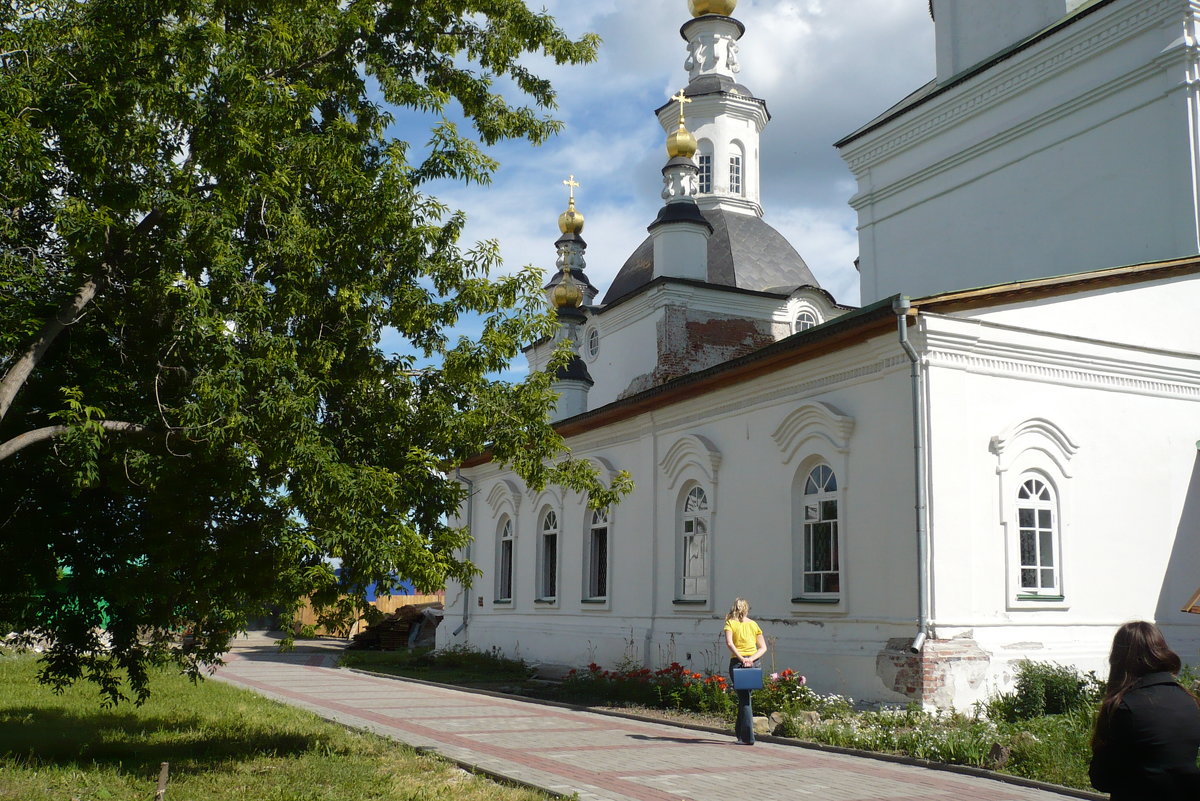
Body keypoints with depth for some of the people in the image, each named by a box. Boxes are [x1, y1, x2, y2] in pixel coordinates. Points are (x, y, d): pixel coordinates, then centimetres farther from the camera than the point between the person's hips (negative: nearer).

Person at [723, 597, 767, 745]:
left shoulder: (730, 623, 1)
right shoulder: (754, 624, 10)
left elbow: (729, 643, -16)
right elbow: (763, 648, 3)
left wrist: (741, 658, -18)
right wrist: (751, 659, -7)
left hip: (737, 662, -3)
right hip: (753, 663, 3)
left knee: (744, 699, -2)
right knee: (745, 697, 19)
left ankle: (748, 737, -9)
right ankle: (740, 730, 29)